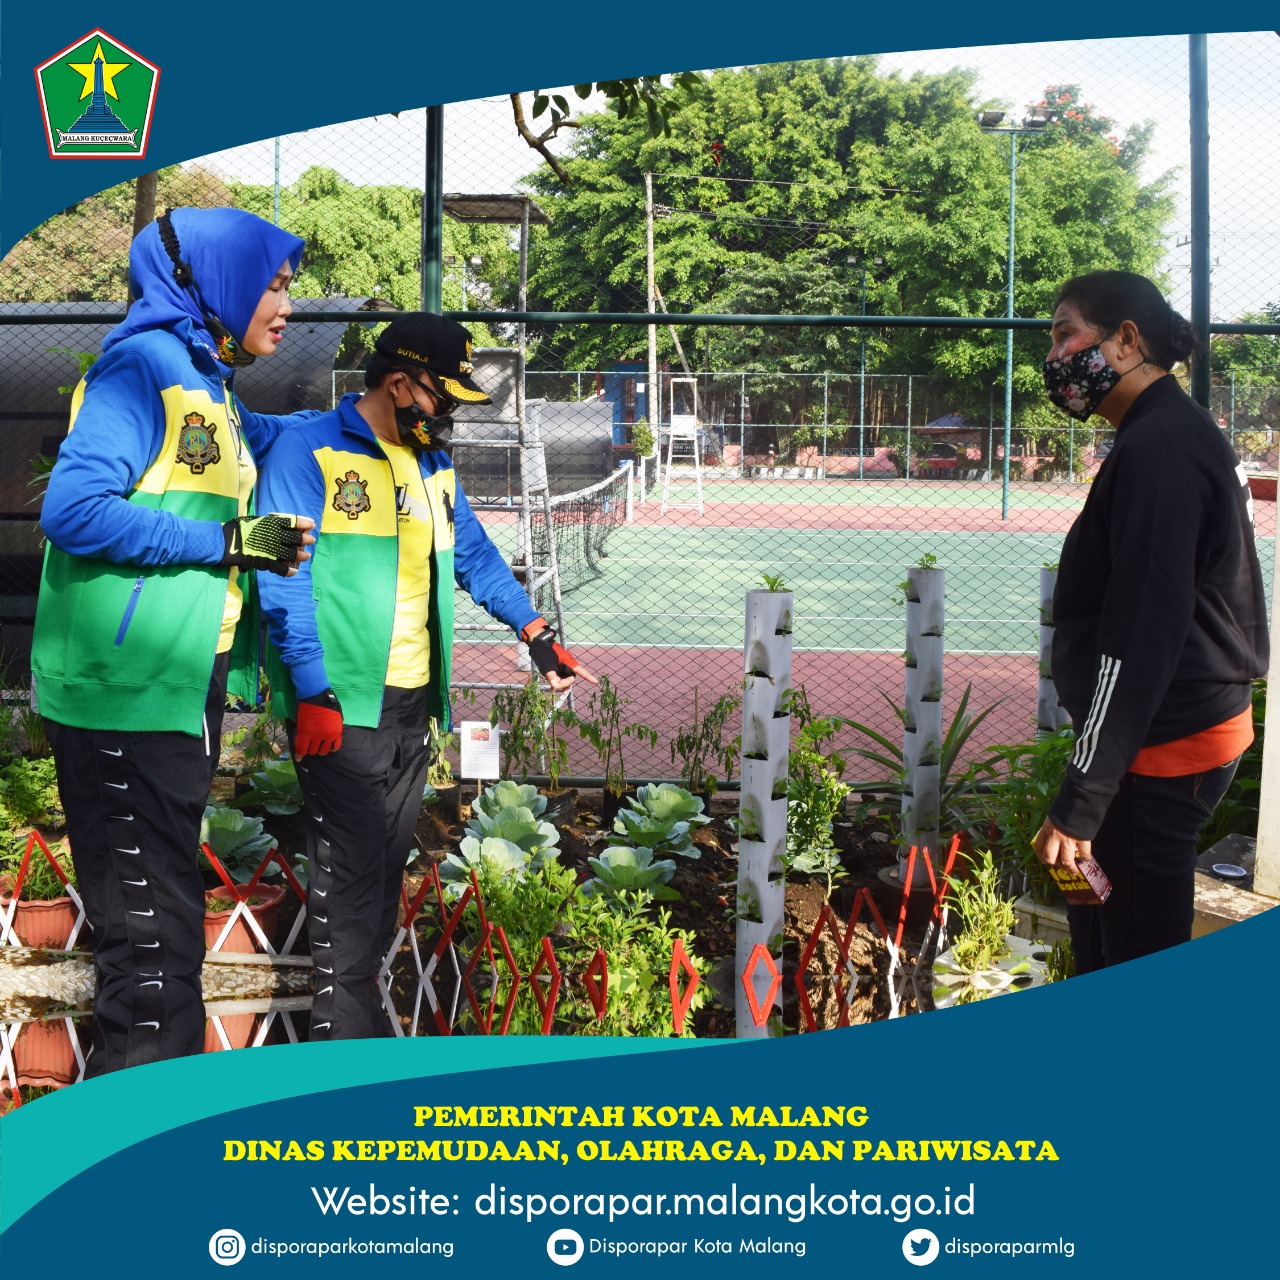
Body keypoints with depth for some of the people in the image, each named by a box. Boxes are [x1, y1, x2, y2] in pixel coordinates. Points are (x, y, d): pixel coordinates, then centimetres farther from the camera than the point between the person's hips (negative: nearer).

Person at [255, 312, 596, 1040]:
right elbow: (285, 582, -12)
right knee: (350, 865, -7)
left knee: (389, 861, 13)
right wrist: (311, 694, -17)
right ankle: (346, 1032, 0)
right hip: (340, 708, -7)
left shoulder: (435, 467, 16)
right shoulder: (309, 456, -7)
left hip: (414, 706, 7)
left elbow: (475, 558, 24)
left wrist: (538, 634, 13)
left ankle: (363, 1001, 25)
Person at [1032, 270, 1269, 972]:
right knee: (1097, 941, 19)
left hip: (1161, 753, -11)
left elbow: (1140, 635, -24)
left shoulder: (1156, 451, -19)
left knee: (1136, 956, -2)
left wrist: (1078, 804, -23)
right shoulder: (1185, 433, 15)